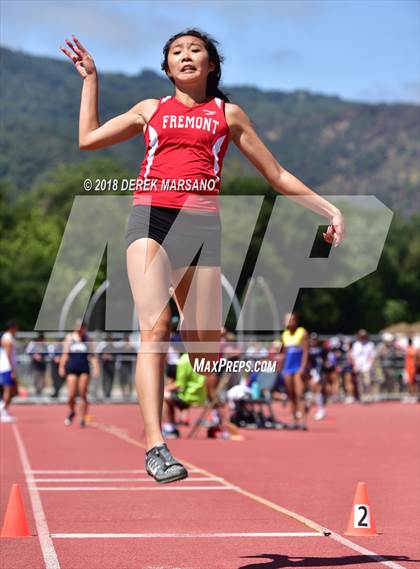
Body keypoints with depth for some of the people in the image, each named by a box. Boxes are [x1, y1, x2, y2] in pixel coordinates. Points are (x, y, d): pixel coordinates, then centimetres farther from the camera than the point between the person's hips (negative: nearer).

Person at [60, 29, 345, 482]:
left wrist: (329, 209, 16)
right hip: (150, 217, -1)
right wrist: (90, 77, 27)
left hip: (202, 224, 1)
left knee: (206, 349, -2)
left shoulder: (228, 113, 21)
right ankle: (155, 445, -28)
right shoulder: (150, 109, 24)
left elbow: (277, 176, 22)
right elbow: (88, 139, 21)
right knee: (154, 328, -21)